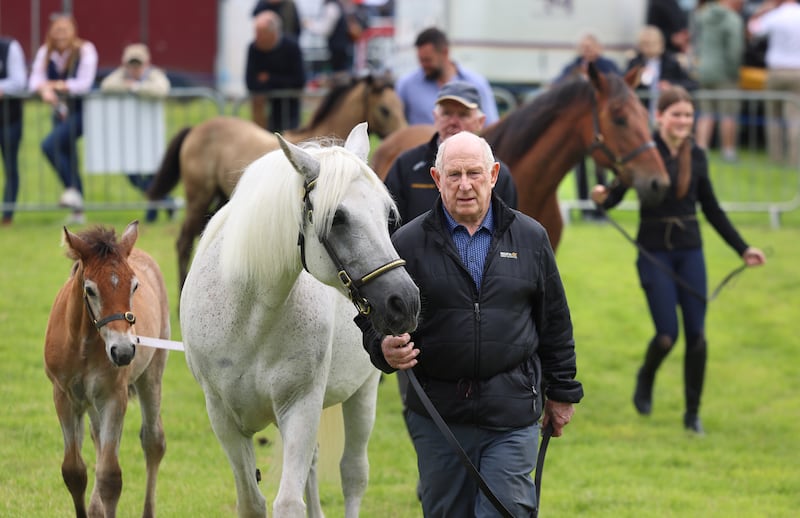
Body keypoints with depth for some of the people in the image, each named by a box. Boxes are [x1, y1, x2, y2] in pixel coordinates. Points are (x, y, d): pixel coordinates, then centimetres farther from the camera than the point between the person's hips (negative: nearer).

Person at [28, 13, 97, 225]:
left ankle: (73, 191, -16)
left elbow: (84, 84, -20)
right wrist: (44, 90, -28)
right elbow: (35, 80, -6)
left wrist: (56, 86, -21)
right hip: (61, 110, 7)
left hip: (81, 110, -6)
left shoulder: (85, 50, -12)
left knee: (50, 144, -25)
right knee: (68, 158, 11)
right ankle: (78, 210, 20)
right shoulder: (45, 52, 2)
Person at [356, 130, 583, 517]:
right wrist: (384, 348, -19)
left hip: (511, 415, -1)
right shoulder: (409, 243, 1)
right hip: (437, 415, 1)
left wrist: (561, 391, 13)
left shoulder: (530, 238, 6)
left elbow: (555, 321, 12)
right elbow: (371, 314, 4)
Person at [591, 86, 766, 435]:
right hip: (654, 252, -4)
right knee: (667, 335, -8)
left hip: (690, 252, 4)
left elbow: (712, 210, 12)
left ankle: (693, 413, 13)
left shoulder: (696, 156, 4)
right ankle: (645, 379, 26)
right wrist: (601, 197, -34)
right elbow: (616, 194, -10)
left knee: (696, 334, -1)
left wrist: (743, 249, 9)